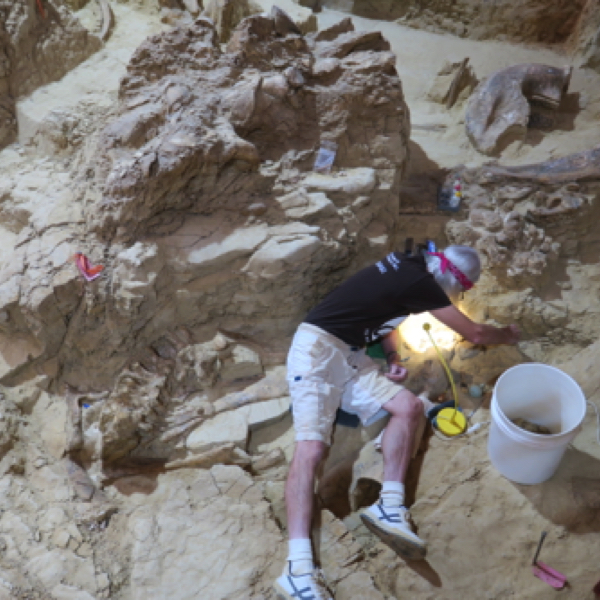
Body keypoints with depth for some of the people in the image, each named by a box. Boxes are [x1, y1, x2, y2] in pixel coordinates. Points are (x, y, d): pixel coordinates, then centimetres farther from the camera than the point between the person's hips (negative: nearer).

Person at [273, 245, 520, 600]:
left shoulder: (410, 269, 14)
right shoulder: (421, 282, -12)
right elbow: (475, 334, -3)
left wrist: (394, 358, 8)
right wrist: (509, 335, 17)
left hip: (351, 357, 9)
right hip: (318, 349, -9)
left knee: (409, 407, -12)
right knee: (311, 449, -23)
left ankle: (390, 508, -15)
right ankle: (299, 569, -31)